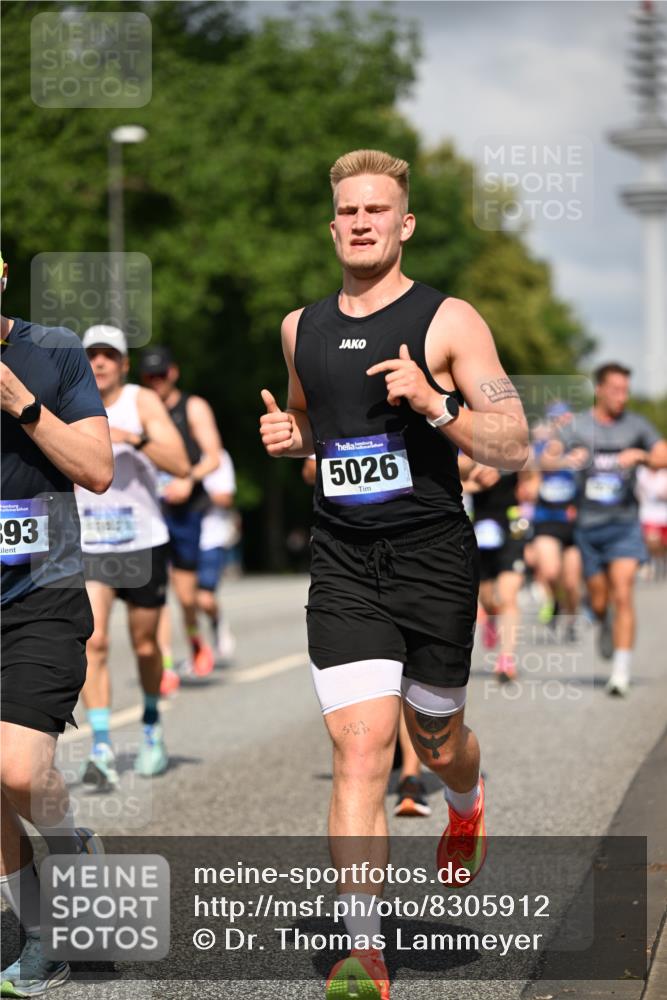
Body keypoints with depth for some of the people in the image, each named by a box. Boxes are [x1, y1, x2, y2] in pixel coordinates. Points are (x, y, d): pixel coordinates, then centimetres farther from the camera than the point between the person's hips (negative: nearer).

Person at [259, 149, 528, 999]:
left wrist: (434, 401, -24)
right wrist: (285, 436, 6)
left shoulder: (447, 320, -5)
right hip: (342, 565, 2)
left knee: (437, 744, 14)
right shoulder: (301, 328, 10)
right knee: (359, 748, -11)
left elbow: (512, 446, -9)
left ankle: (467, 808, 52)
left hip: (433, 560, -2)